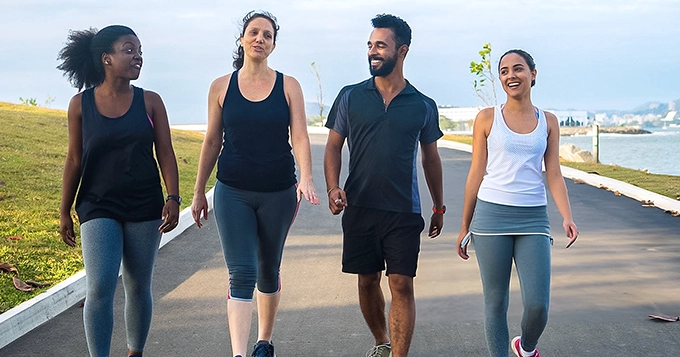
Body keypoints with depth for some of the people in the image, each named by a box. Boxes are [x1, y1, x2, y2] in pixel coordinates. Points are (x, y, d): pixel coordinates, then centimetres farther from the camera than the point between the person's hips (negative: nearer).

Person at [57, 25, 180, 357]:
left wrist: (173, 198, -11)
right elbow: (74, 160, 4)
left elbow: (165, 153, 0)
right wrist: (65, 212, 7)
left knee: (138, 288, 11)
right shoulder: (80, 104, -2)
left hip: (144, 207, 2)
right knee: (100, 289, -13)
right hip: (99, 208, -1)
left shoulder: (150, 102, 0)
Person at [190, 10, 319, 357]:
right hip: (233, 192, -1)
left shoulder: (288, 86, 1)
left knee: (269, 270, 14)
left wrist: (306, 178, -23)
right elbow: (211, 142, 7)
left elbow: (300, 137, -7)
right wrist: (199, 192, 9)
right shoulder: (222, 87, 2)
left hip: (278, 192, 1)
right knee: (242, 273, -11)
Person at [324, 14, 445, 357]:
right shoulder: (350, 97, 3)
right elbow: (334, 146, 7)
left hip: (404, 212, -1)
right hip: (360, 209, 1)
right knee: (367, 281, 12)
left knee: (402, 286, -6)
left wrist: (438, 207, 16)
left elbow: (431, 158, 13)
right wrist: (333, 187, -10)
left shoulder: (423, 106, 3)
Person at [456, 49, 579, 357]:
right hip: (492, 214, -1)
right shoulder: (487, 118, 4)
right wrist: (464, 227, 7)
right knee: (495, 301, 3)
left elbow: (554, 175, 7)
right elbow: (476, 174, 6)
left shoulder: (548, 121, 9)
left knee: (537, 304, -5)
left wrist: (567, 217, -8)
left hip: (533, 218, 1)